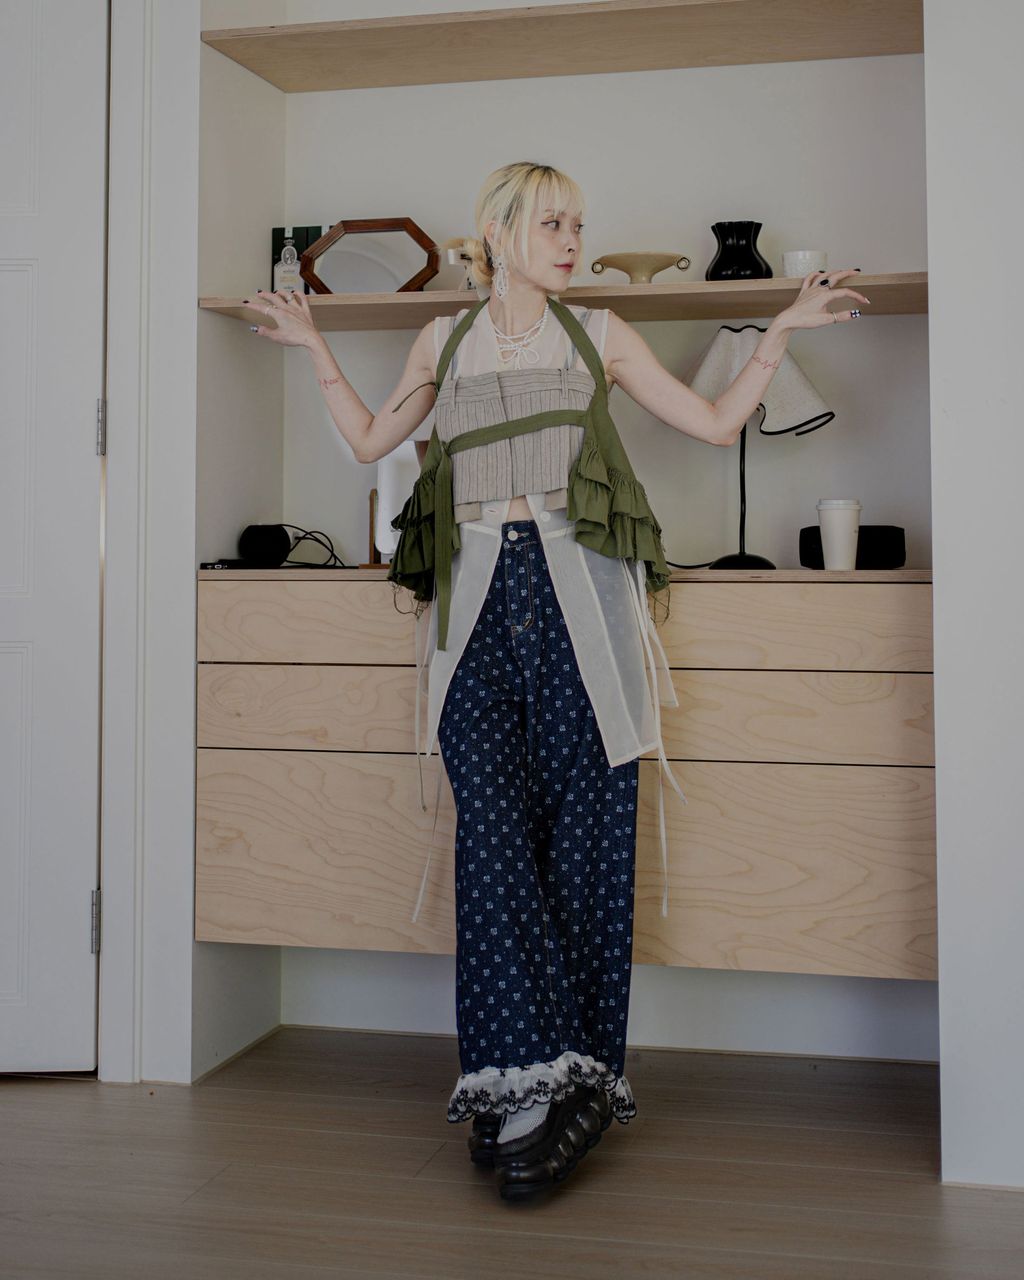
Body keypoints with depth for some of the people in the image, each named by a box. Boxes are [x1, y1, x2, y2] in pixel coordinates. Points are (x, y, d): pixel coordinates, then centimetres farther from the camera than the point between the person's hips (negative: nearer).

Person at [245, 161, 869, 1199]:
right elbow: (370, 441, 28)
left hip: (578, 600, 0)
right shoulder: (443, 341, 19)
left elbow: (716, 423, 17)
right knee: (495, 835, -10)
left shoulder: (599, 333, 16)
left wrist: (780, 332, 14)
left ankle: (570, 1075, 4)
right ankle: (533, 1079, -5)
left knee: (581, 838, -5)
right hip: (479, 603, 1)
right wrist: (314, 346, 25)